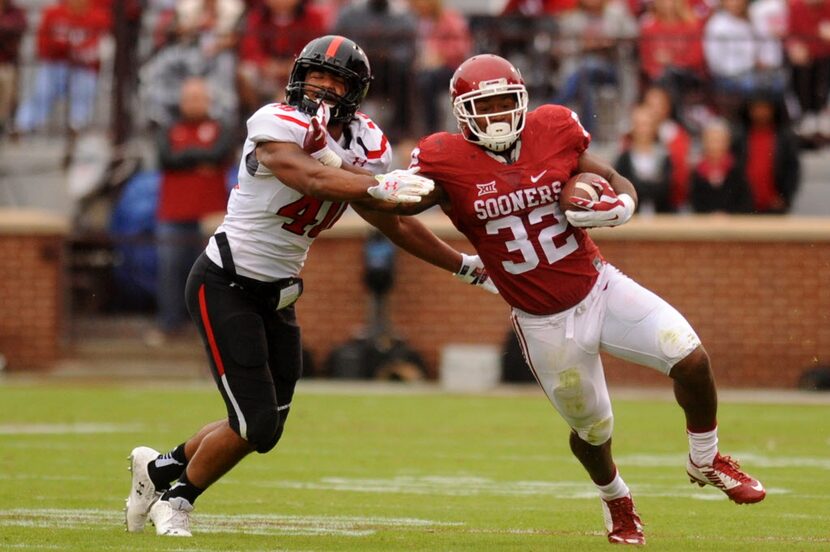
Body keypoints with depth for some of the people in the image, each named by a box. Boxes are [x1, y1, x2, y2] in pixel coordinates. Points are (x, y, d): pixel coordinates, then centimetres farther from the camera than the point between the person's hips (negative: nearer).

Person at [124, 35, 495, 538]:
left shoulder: (368, 147, 1)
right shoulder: (276, 125, -21)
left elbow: (392, 223, 13)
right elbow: (314, 180, -40)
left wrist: (468, 267, 12)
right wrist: (380, 187, -56)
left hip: (276, 296, 8)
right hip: (226, 286, -8)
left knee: (264, 431, 11)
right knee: (254, 425, -12)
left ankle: (162, 468, 36)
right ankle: (176, 498, 14)